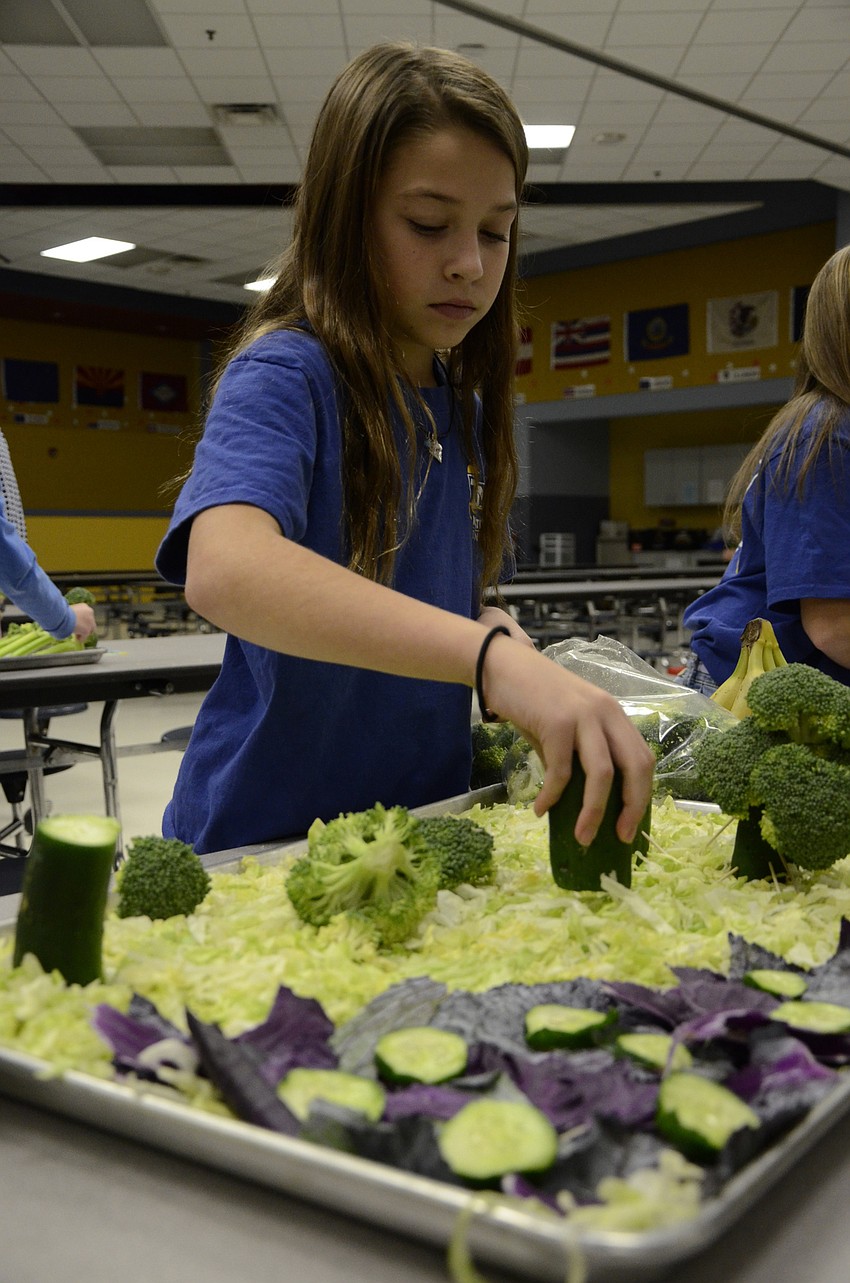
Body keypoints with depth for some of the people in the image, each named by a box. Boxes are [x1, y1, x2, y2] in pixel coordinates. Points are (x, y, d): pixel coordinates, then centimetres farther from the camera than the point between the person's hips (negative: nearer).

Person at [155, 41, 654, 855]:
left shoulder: (465, 406, 9)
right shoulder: (282, 375, -13)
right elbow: (224, 570, -33)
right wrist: (495, 658, -43)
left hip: (426, 818, 6)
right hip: (264, 840, -6)